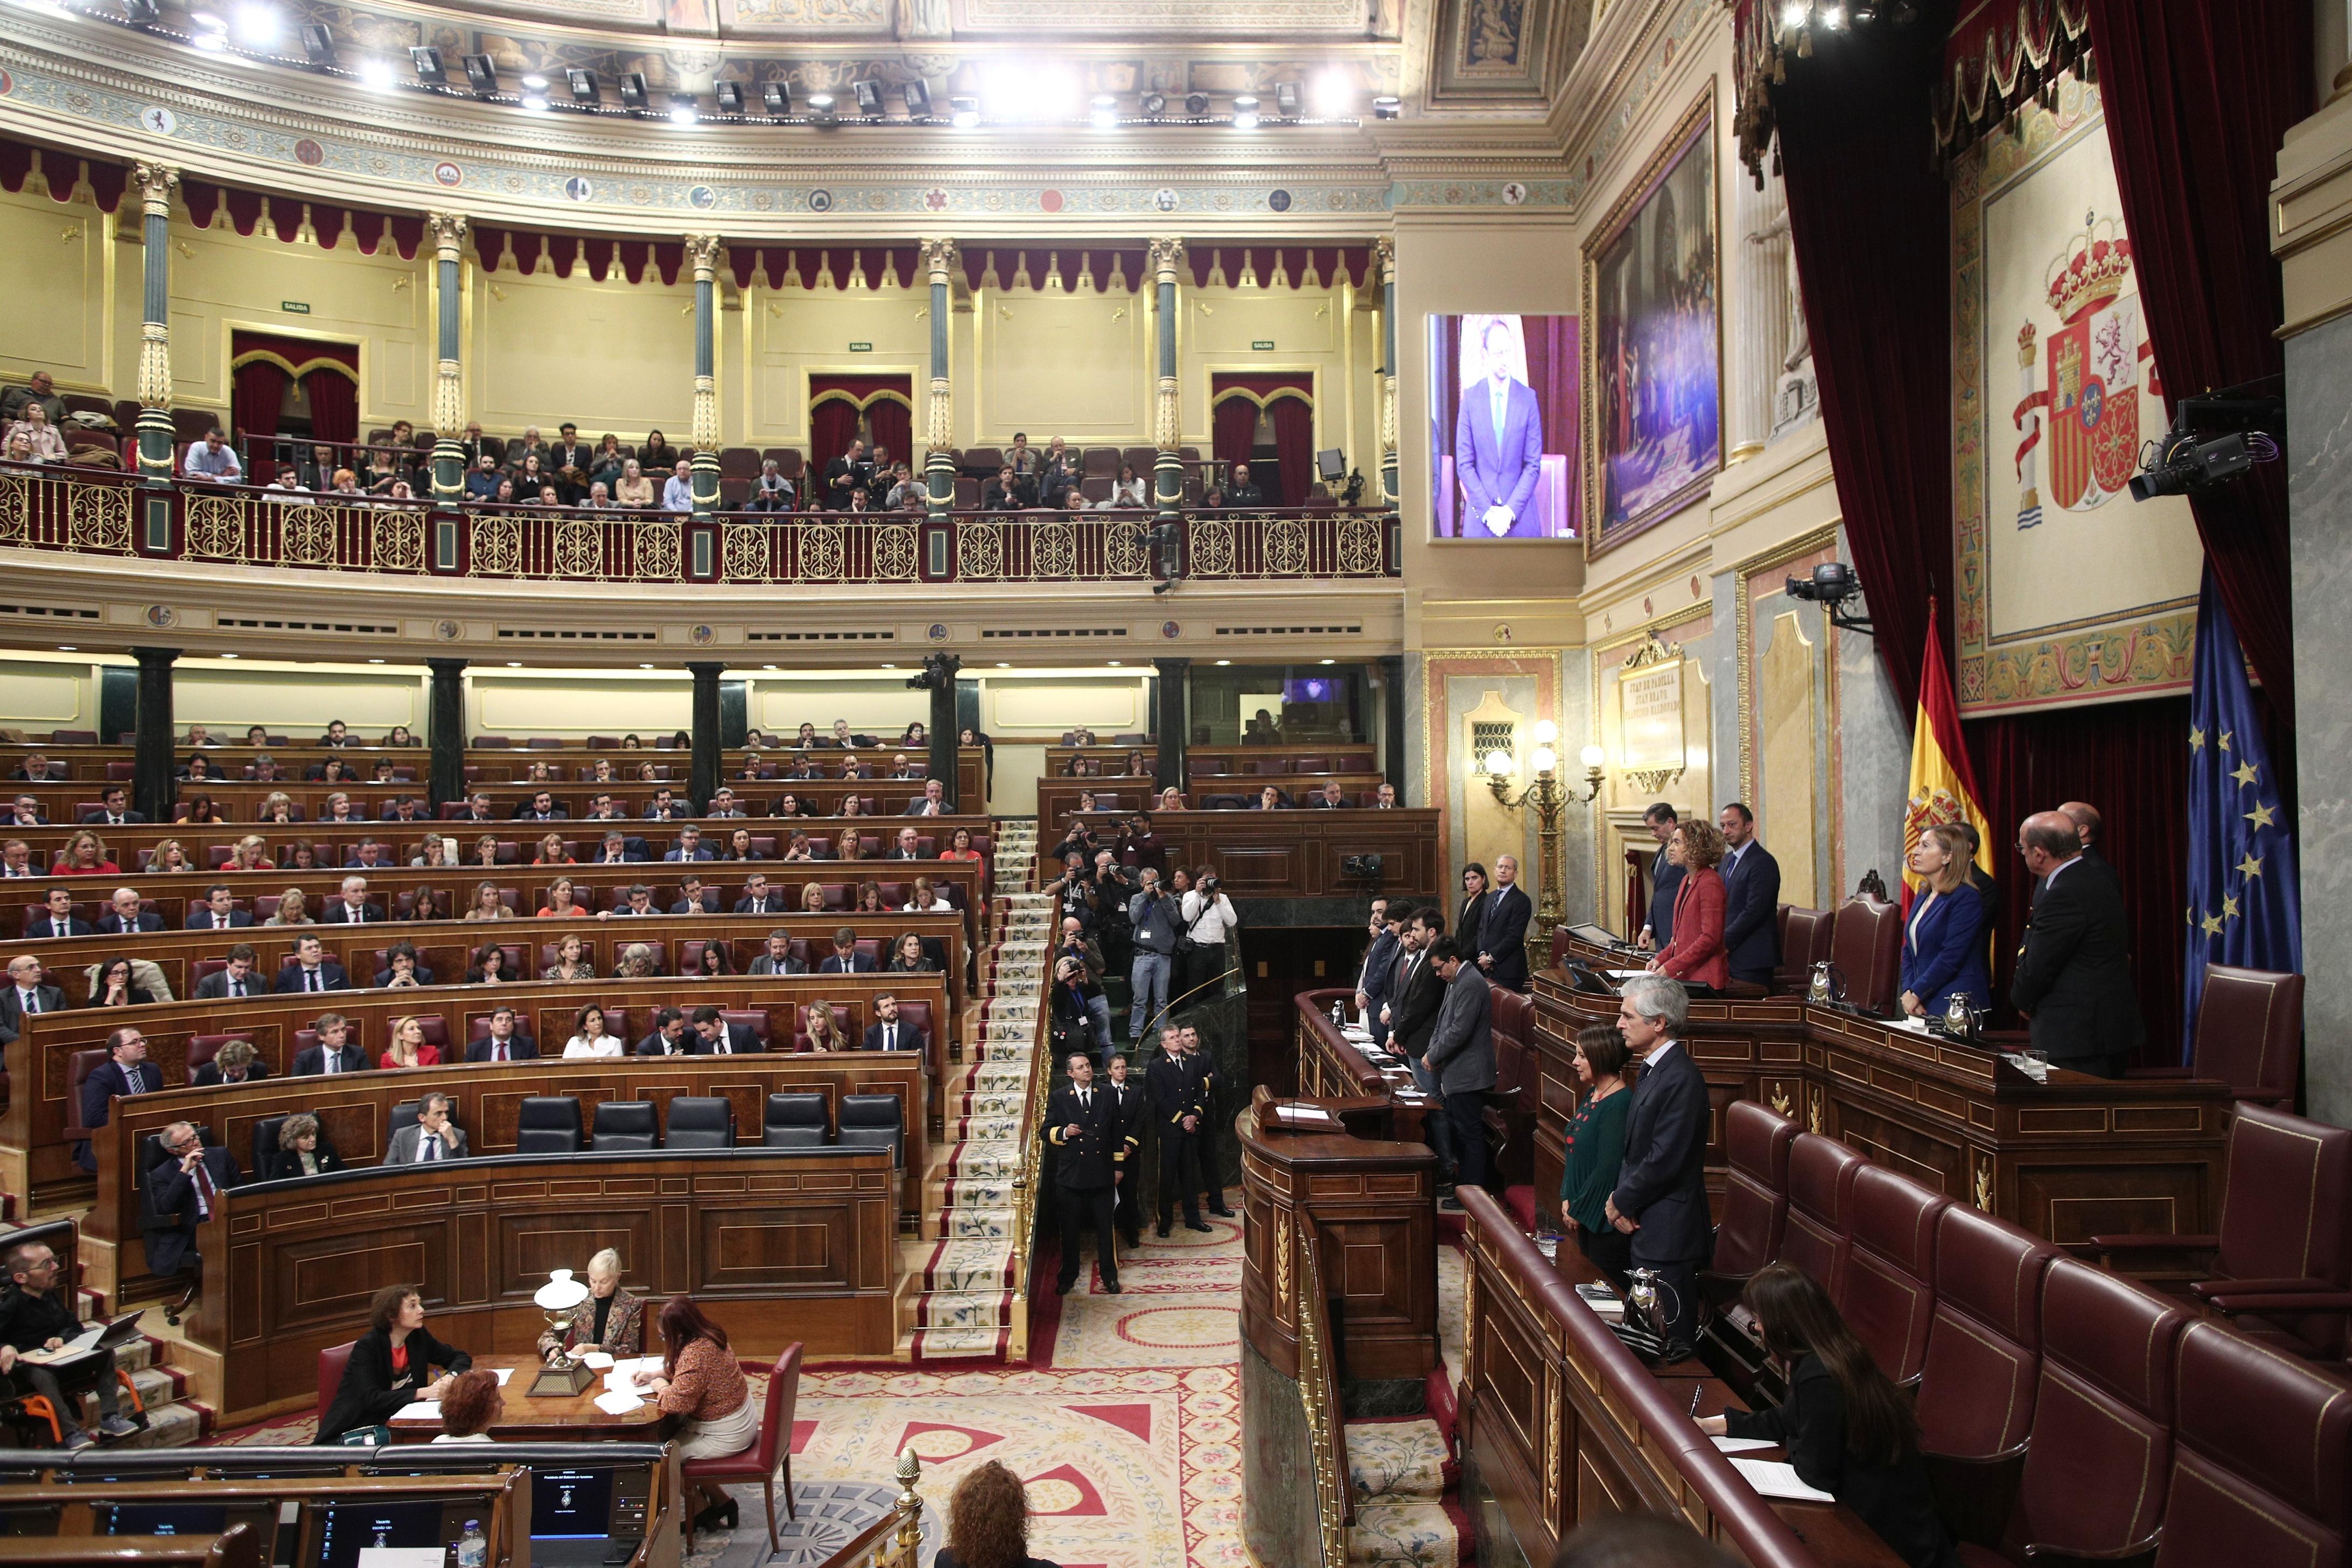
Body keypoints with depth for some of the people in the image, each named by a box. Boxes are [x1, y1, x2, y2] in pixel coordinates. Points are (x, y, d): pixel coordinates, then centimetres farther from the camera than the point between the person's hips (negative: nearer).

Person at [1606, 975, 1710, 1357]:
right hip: (1647, 1227, 10)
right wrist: (1620, 1199, 2)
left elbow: (1664, 1161, -23)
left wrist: (1621, 1202, -11)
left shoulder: (1681, 1079, -22)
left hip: (1668, 1232, -10)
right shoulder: (1655, 1068, 11)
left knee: (1669, 1339, 0)